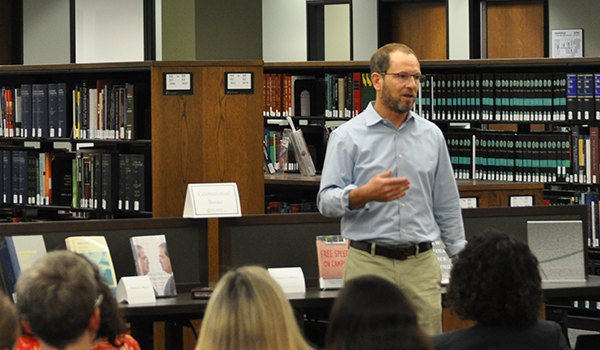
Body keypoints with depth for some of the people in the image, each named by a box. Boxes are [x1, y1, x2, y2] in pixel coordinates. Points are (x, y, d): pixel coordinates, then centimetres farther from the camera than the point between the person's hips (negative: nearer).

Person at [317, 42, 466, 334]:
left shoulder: (431, 135, 13)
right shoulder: (347, 136, 1)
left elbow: (447, 206, 17)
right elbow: (327, 201, -5)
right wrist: (363, 195, -24)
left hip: (422, 266, 3)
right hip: (369, 263, -3)